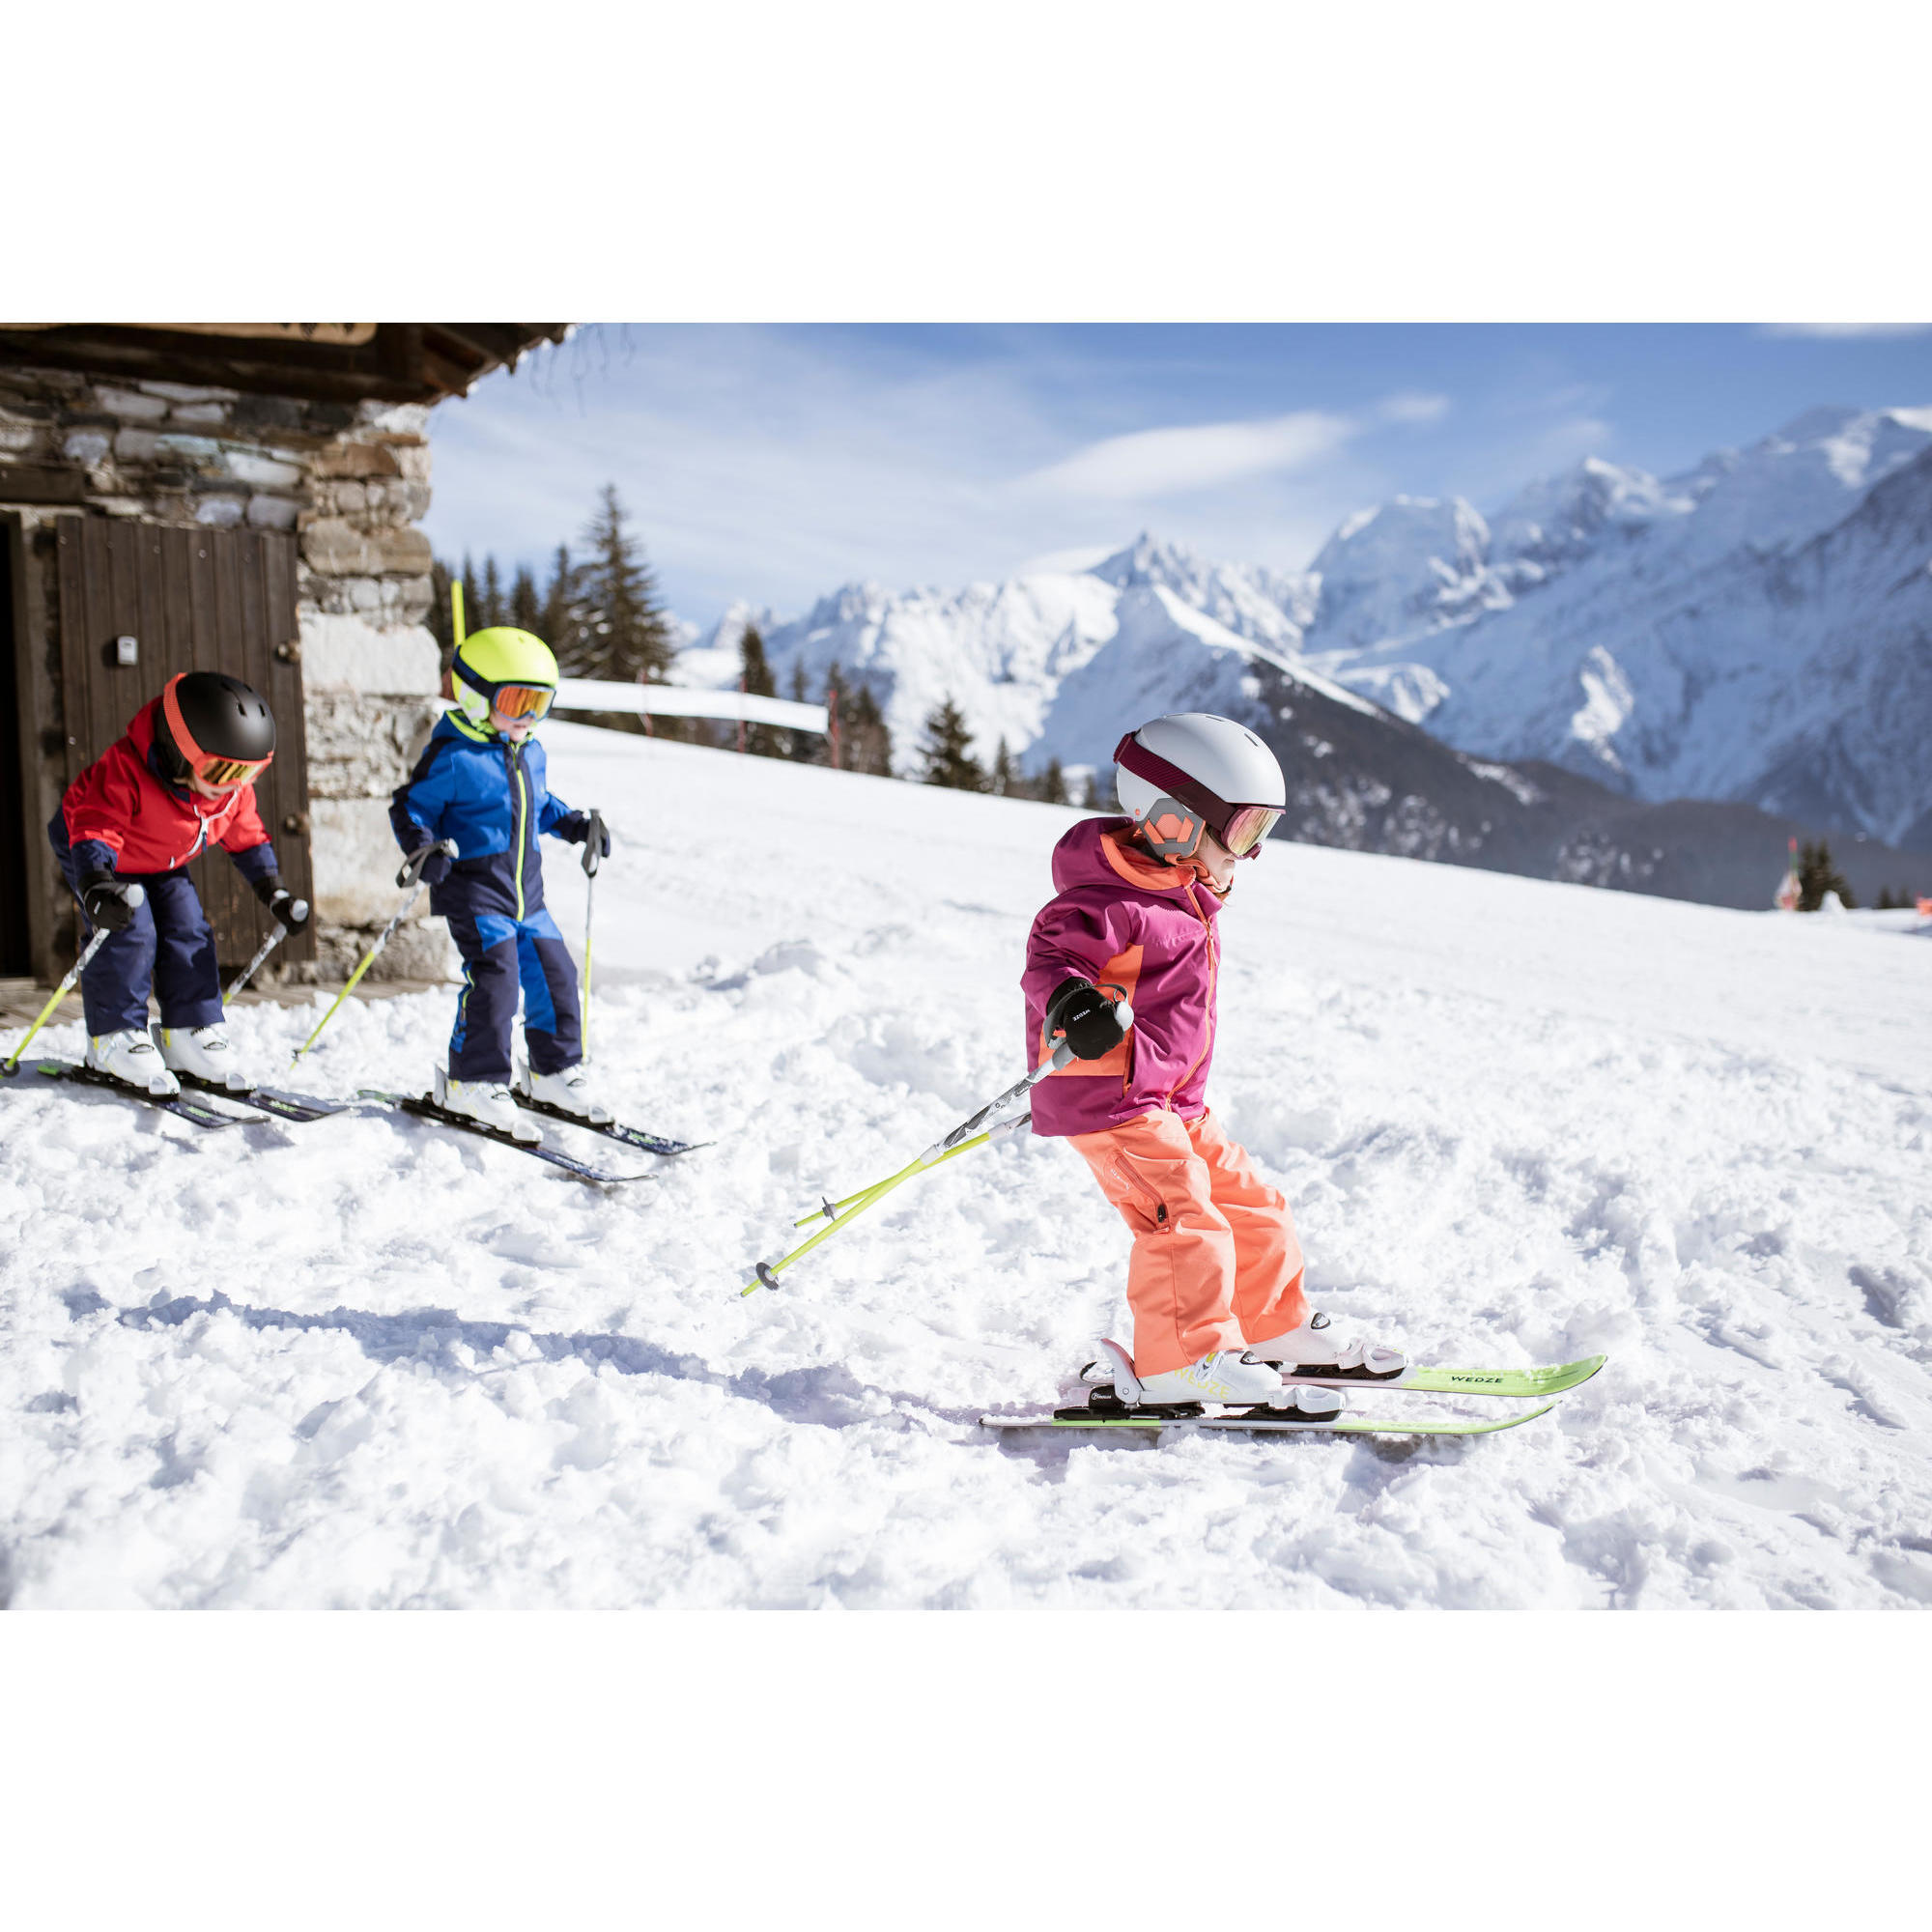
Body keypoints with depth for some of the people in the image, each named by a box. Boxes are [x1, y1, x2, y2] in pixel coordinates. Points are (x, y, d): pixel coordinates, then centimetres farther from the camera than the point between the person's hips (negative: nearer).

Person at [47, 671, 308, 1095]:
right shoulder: (126, 771, -38)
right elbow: (95, 831, -44)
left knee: (189, 933, -7)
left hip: (163, 864, 6)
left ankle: (191, 1035, 1)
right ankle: (113, 1040, -11)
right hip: (93, 853, -6)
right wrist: (97, 886, -60)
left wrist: (274, 892, -2)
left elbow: (246, 834, 0)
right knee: (129, 933, -21)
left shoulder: (233, 787, -17)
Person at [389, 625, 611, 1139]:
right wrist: (424, 848, -24)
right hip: (473, 887, -8)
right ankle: (473, 1082, -7)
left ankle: (553, 1070, 24)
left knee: (553, 971, 8)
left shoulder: (531, 753, 12)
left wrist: (572, 824, 15)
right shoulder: (452, 758, -12)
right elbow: (410, 807, -8)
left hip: (525, 889, 8)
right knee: (495, 974, -18)